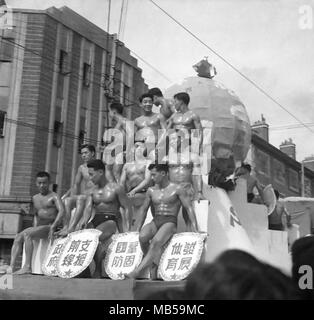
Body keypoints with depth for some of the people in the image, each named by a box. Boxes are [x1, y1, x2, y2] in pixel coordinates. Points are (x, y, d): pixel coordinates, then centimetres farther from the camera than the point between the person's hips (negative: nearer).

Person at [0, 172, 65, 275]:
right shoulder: (35, 198, 19)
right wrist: (35, 228, 9)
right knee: (18, 237, -13)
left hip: (52, 227, -7)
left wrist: (53, 227, -26)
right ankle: (11, 267, -21)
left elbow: (62, 211, -18)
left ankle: (27, 267, -29)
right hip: (40, 227, 7)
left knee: (27, 233, -26)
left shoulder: (54, 197, -3)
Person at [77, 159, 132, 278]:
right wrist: (85, 219, -19)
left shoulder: (116, 188, 0)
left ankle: (98, 271, -21)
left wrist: (125, 230, -10)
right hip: (95, 221, 6)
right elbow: (88, 208, 4)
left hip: (110, 221, -5)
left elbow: (127, 208, 0)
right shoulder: (92, 191, 16)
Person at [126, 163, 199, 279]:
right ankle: (153, 265, -10)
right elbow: (143, 209, 24)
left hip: (170, 222, -4)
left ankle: (136, 273, -33)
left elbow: (189, 208, -1)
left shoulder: (177, 189, 0)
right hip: (155, 222, 4)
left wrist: (195, 228, -8)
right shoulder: (151, 191, 14)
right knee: (142, 237, -29)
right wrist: (139, 227, 18)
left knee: (156, 242, -32)